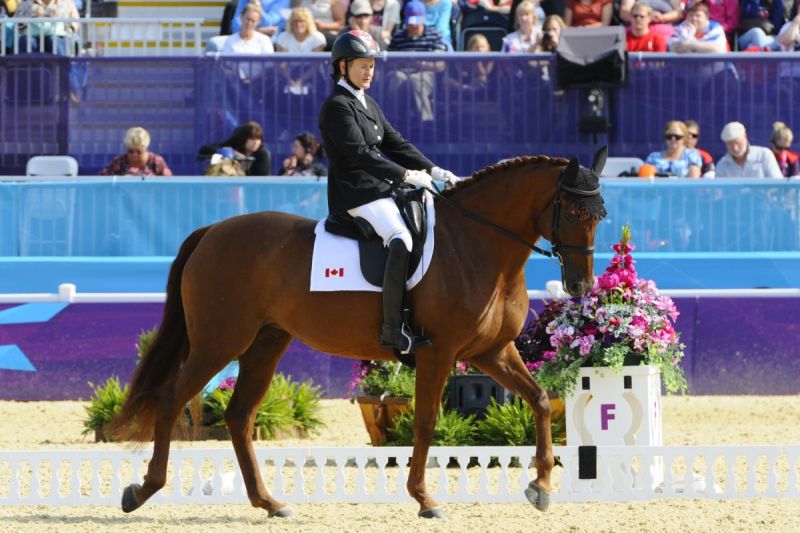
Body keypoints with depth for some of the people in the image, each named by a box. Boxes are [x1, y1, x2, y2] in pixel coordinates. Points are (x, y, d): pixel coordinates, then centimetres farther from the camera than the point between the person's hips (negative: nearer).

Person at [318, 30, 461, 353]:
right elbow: (359, 154, -19)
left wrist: (433, 171, 2)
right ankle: (392, 330, -34)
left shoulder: (369, 105, 20)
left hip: (382, 189, 10)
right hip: (356, 193, -10)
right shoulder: (337, 107, -9)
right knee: (401, 239, -30)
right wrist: (406, 175, -22)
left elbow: (396, 144, 16)